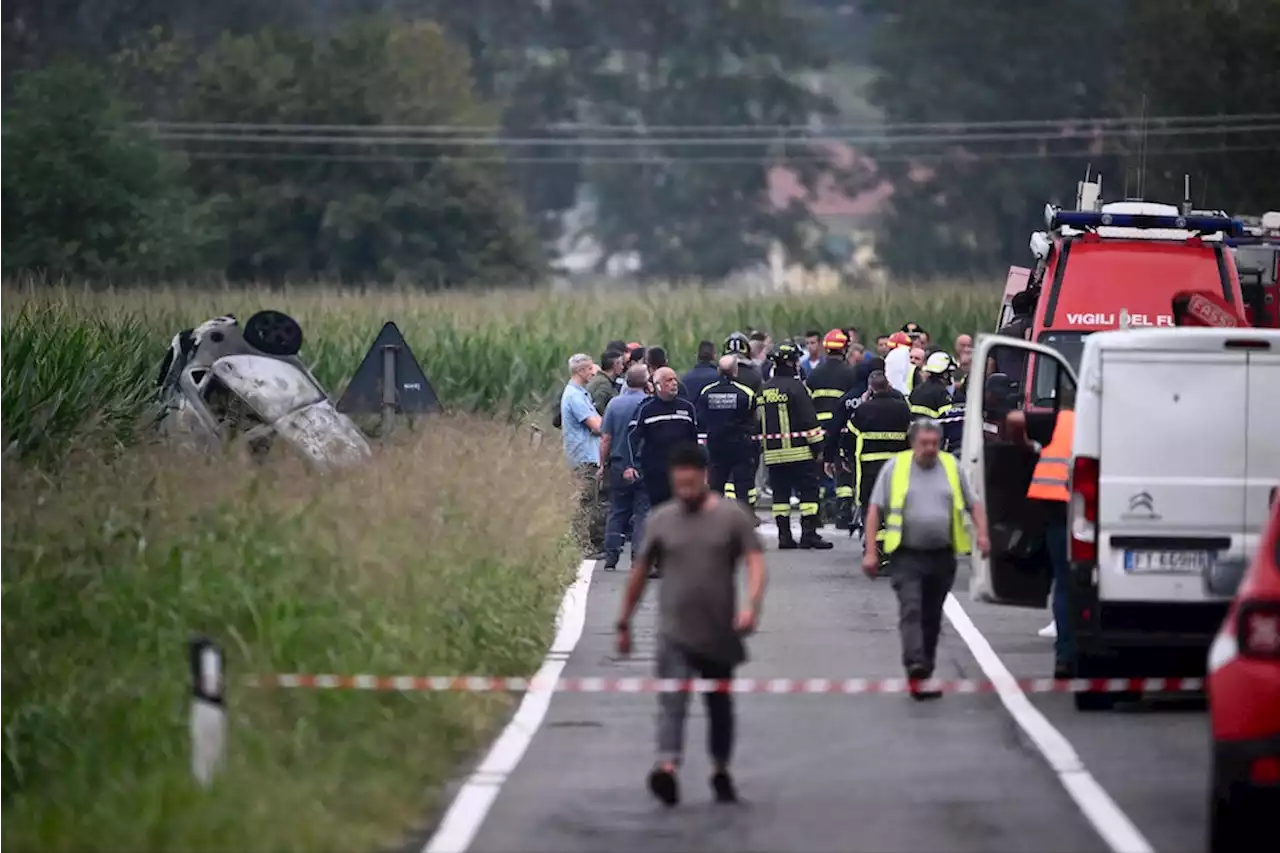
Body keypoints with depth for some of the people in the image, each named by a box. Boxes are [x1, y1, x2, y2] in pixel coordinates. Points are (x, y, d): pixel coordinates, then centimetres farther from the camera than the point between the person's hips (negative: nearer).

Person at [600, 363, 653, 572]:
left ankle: (611, 558, 8)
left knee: (616, 512, 10)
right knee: (642, 512, 2)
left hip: (618, 466, 3)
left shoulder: (614, 404, -1)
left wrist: (603, 464, 9)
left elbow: (605, 438, 0)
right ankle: (639, 558, -4)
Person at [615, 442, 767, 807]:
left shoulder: (732, 516, 0)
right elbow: (639, 573, 13)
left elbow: (756, 564, -7)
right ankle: (667, 767, -34)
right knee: (672, 701, -18)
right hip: (675, 633, 0)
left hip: (720, 635, 0)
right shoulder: (661, 520, 6)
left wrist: (752, 605, -24)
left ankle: (721, 771, 30)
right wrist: (624, 623, 14)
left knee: (720, 706, 14)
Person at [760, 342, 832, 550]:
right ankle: (809, 534, -9)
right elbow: (809, 419, -13)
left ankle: (784, 535, 7)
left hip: (773, 452, 7)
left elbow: (758, 421, 18)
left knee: (780, 493, 8)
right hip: (798, 451, -7)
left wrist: (762, 446, 24)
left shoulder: (765, 390, 12)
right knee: (808, 491, -3)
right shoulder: (795, 387, -11)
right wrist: (817, 445, -8)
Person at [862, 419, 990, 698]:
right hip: (906, 556, -3)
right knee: (911, 610, -17)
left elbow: (973, 505, 15)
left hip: (941, 556, 3)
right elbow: (875, 510, 1)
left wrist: (981, 533, -3)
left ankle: (925, 669, 22)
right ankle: (915, 666, -28)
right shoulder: (894, 468, 1)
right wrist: (870, 551, -5)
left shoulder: (952, 467, 9)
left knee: (932, 616, 11)